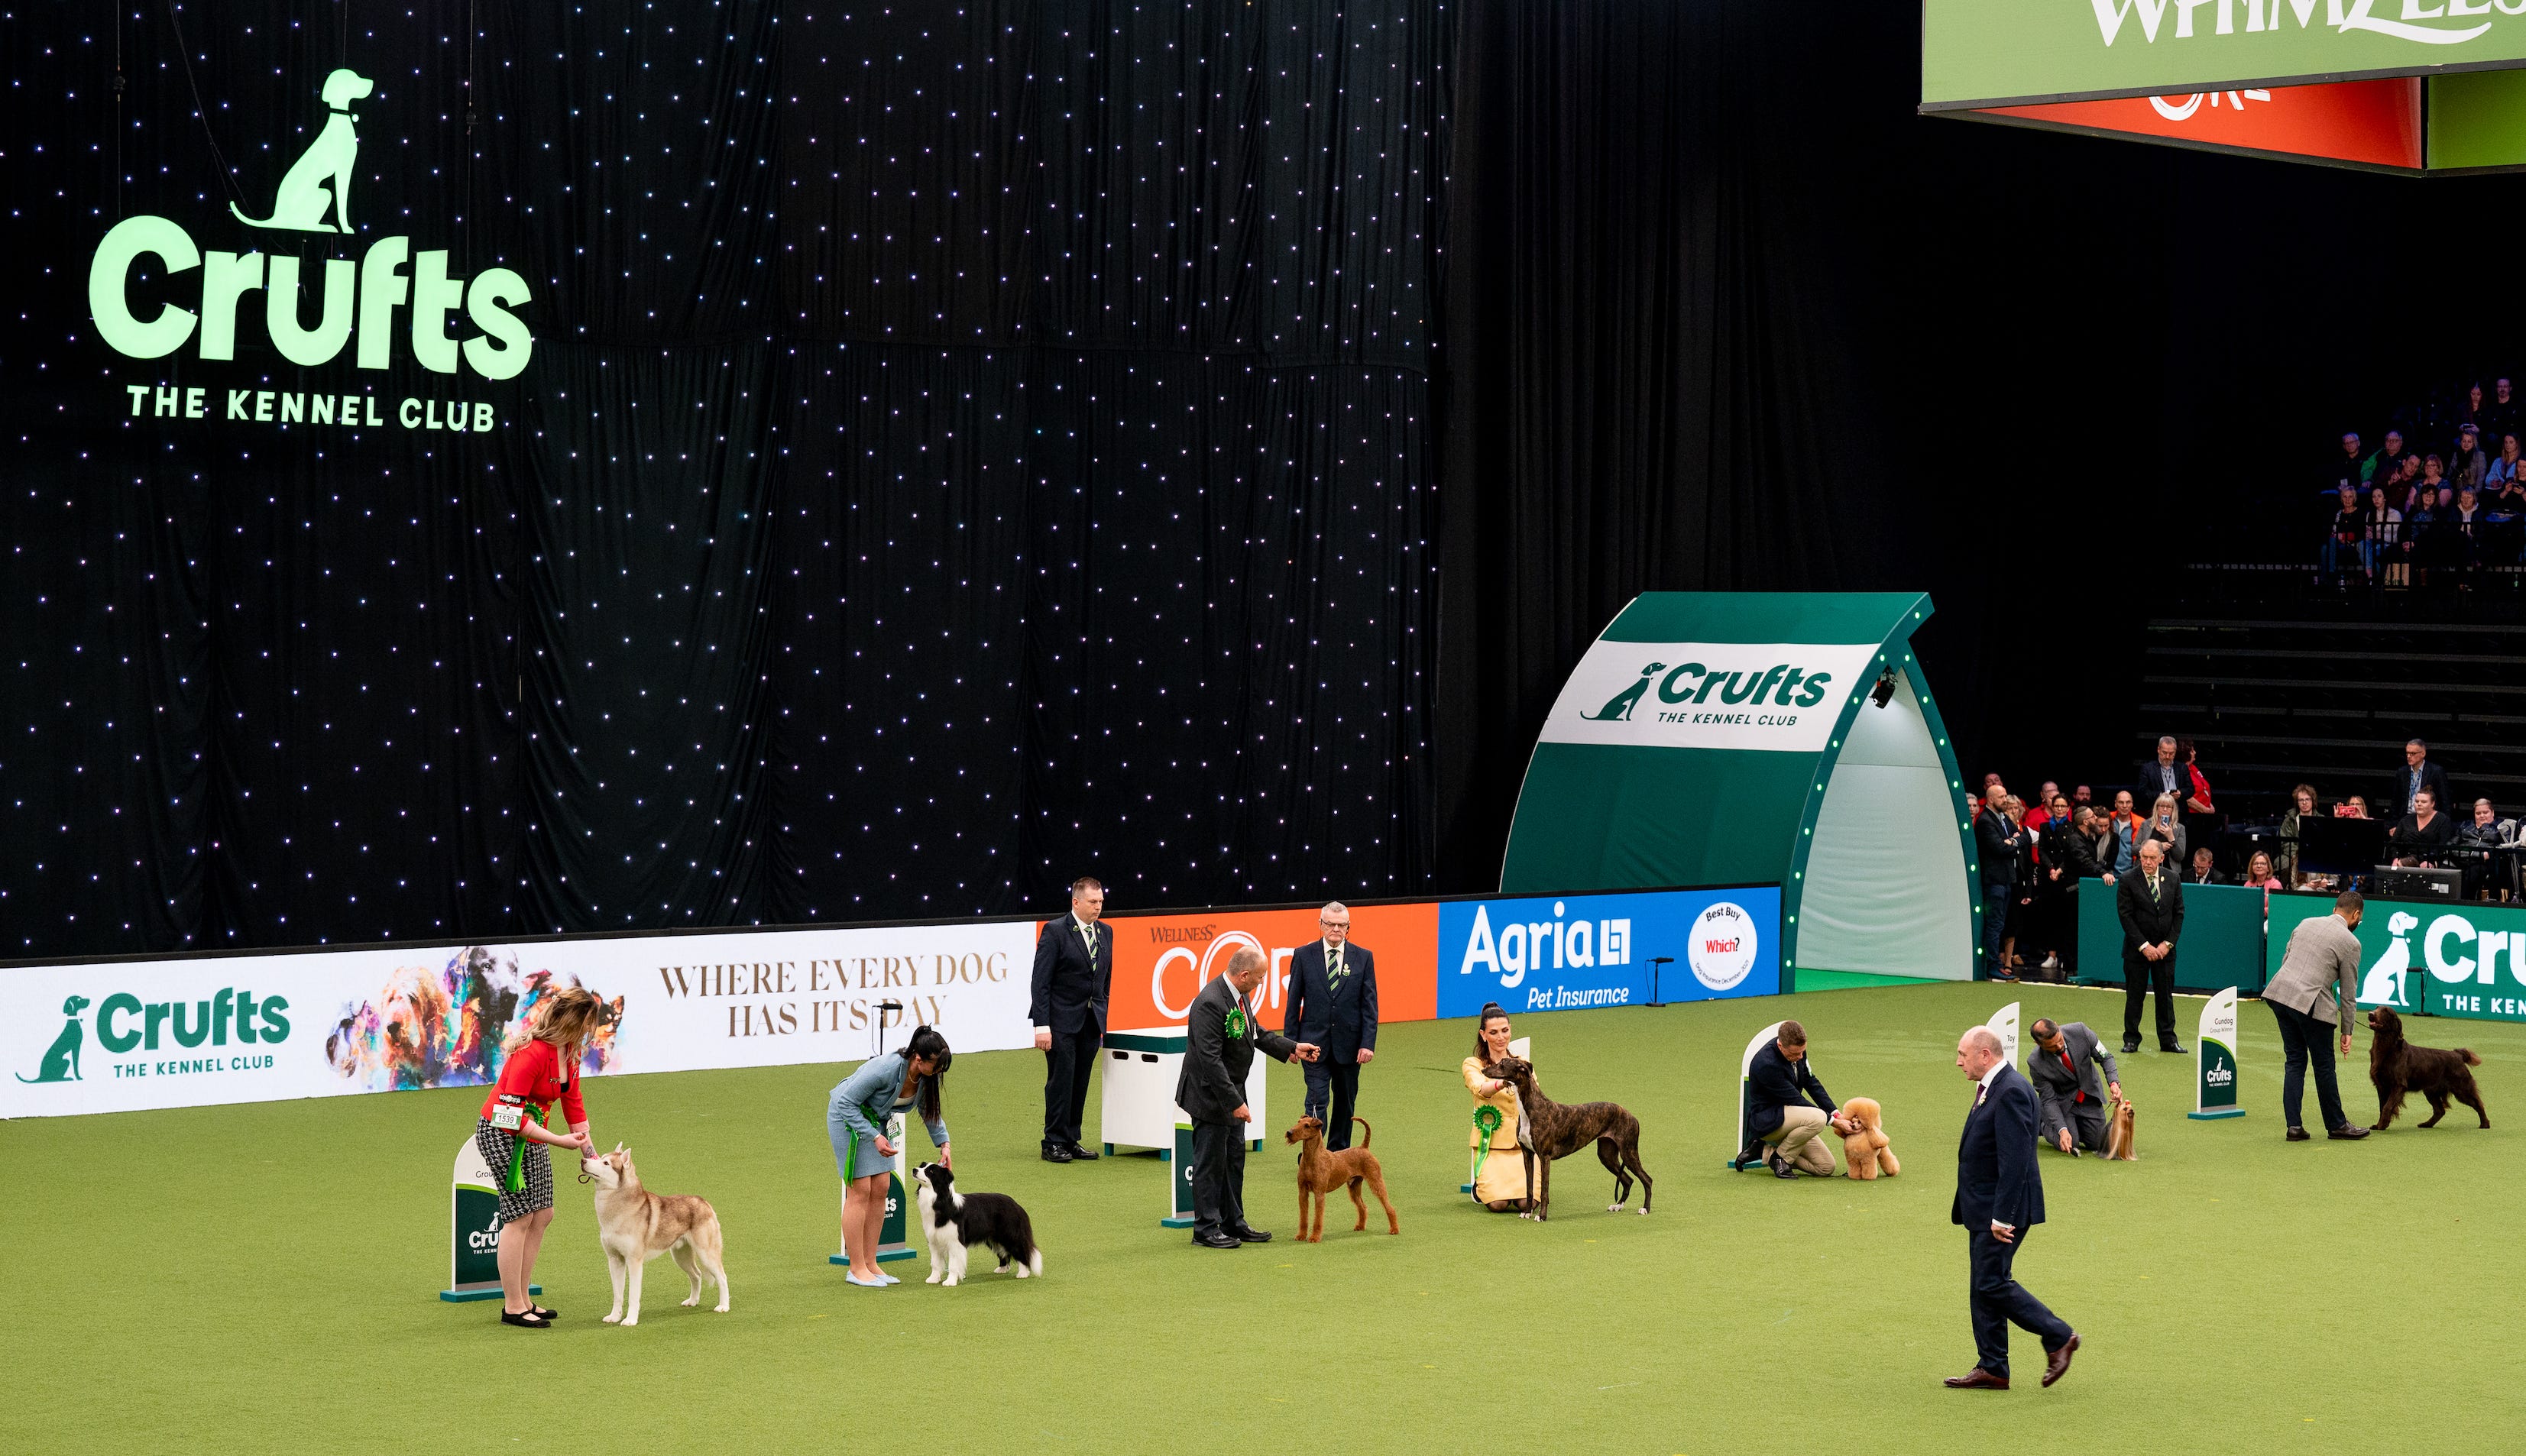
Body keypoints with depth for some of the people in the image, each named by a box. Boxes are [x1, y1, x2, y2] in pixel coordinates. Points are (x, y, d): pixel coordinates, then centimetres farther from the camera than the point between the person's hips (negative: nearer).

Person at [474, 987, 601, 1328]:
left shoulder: (571, 1050, 0)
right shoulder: (532, 1053, -27)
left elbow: (573, 1103, 10)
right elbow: (511, 1112, -28)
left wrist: (589, 1152, 8)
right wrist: (560, 1141, -28)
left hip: (532, 1134, 9)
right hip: (500, 1132, -9)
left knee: (542, 1215, 8)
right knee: (520, 1215, -10)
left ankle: (522, 1299, 15)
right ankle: (513, 1307, -5)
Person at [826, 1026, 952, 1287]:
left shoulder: (926, 1076, -11)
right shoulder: (886, 1069, -34)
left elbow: (930, 1109, 9)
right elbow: (846, 1103, -27)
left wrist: (943, 1145, -1)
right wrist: (875, 1137, -30)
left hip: (877, 1121, 8)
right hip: (848, 1117, -8)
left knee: (880, 1189, 4)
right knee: (860, 1191, -9)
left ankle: (870, 1264, 11)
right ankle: (857, 1268, -4)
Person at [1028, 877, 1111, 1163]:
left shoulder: (1105, 933, 11)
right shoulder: (1055, 932, -8)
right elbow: (1041, 982, -11)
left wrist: (1103, 1017, 12)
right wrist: (1042, 1025, -16)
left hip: (1091, 1021, 6)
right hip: (1062, 1020, -6)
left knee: (1080, 1083, 8)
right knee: (1061, 1081, -5)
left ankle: (1071, 1141, 15)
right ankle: (1054, 1143, 1)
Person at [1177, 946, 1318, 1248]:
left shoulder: (1239, 995, 2)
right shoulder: (1210, 1003, -28)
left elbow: (1253, 1033, 20)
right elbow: (1210, 1059, -29)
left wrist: (1291, 1047, 16)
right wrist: (1234, 1102, -27)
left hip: (1232, 1093, 10)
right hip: (1211, 1096, -10)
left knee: (1234, 1160, 17)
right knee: (1210, 1163, 1)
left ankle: (1233, 1223, 27)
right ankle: (1206, 1229, 10)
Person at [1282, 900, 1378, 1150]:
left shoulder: (1363, 958, 2)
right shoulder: (1303, 955, 0)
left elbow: (1369, 1005, 1)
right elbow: (1293, 1002, 3)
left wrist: (1368, 1044, -7)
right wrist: (1291, 1042, -1)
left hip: (1349, 1044, 2)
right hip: (1315, 1043, -2)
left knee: (1345, 1102, 11)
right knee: (1317, 1101, -10)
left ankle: (1339, 1154, 24)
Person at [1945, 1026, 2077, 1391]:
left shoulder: (2011, 1092, -20)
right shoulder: (1989, 1088, 13)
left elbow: (2015, 1161, -24)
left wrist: (2002, 1217, -26)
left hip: (2002, 1209, -10)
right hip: (1983, 1210, 10)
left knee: (1993, 1284, -8)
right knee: (1984, 1286, 11)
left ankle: (2059, 1337, 4)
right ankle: (1992, 1368, 16)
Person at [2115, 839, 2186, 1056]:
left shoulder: (2172, 880, 3)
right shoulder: (2128, 881, -8)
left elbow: (2179, 913, 5)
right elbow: (2125, 916, -10)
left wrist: (2168, 943, -6)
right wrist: (2144, 946, -15)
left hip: (2165, 949, 3)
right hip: (2137, 949, -3)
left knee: (2166, 995, 7)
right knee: (2134, 996, 3)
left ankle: (2168, 1039, 16)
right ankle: (2131, 1040, 12)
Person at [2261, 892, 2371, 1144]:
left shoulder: (2306, 923, 14)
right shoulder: (2350, 943, -2)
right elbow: (2348, 993, 2)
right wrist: (2346, 1031, 9)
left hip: (2279, 993, 6)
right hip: (2311, 1003, -6)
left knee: (2294, 1061, 13)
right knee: (2324, 1066, 8)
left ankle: (2295, 1126, 11)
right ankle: (2336, 1125, 20)